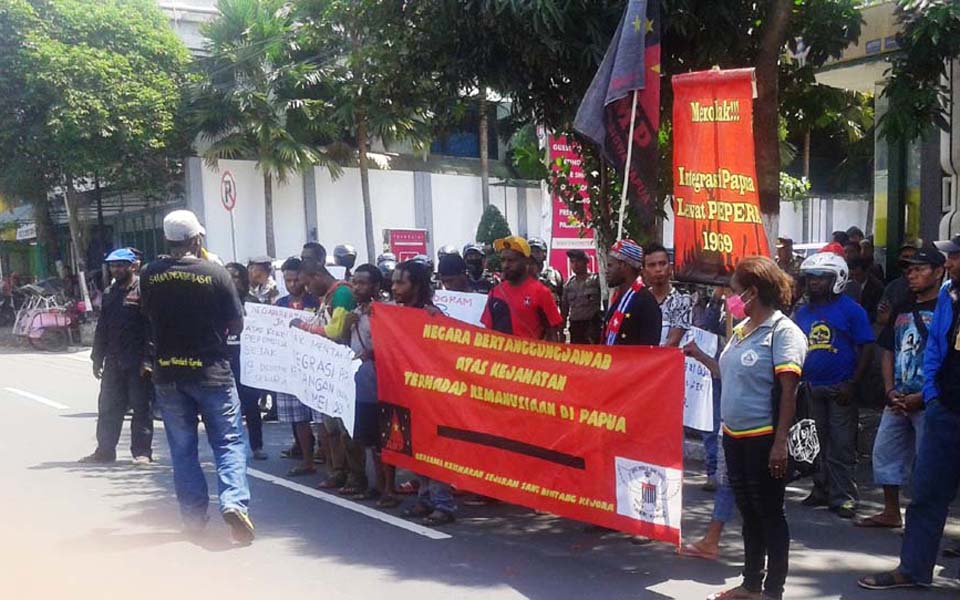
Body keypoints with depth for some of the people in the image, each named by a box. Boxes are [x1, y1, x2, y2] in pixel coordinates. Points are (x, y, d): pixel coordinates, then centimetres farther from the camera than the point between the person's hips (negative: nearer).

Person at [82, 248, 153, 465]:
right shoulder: (109, 294, 16)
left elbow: (151, 327, -13)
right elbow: (102, 329, 20)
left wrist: (147, 359, -18)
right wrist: (97, 359, 17)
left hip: (137, 363, -7)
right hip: (113, 362, 7)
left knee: (141, 407, 0)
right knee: (108, 407, 11)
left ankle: (142, 451, 7)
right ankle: (105, 450, 20)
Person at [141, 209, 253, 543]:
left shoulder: (150, 276, -4)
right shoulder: (215, 274, -12)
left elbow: (149, 315, 12)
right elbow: (237, 324, -5)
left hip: (167, 373, 3)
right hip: (211, 371, -3)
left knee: (182, 447, 14)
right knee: (229, 441, 5)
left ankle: (193, 515, 18)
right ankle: (233, 501, -13)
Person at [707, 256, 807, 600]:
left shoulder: (782, 331, -12)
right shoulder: (741, 330, 12)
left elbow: (788, 390, -18)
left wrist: (780, 442, -21)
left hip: (763, 438, -8)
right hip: (735, 435, 8)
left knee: (769, 514, 3)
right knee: (748, 513, 17)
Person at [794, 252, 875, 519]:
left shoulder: (851, 309, -7)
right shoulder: (803, 312, 10)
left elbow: (867, 348, -9)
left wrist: (853, 385, -15)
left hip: (840, 389, -5)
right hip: (811, 387, 6)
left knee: (841, 446, -2)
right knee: (818, 443, 14)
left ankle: (843, 496, 6)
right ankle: (822, 489, 26)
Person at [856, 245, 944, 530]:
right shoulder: (902, 311, 14)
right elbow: (887, 352, 16)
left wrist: (922, 396, -17)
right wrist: (890, 391, 2)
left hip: (928, 402, -7)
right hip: (898, 401, 8)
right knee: (884, 453, 12)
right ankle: (891, 513, 24)